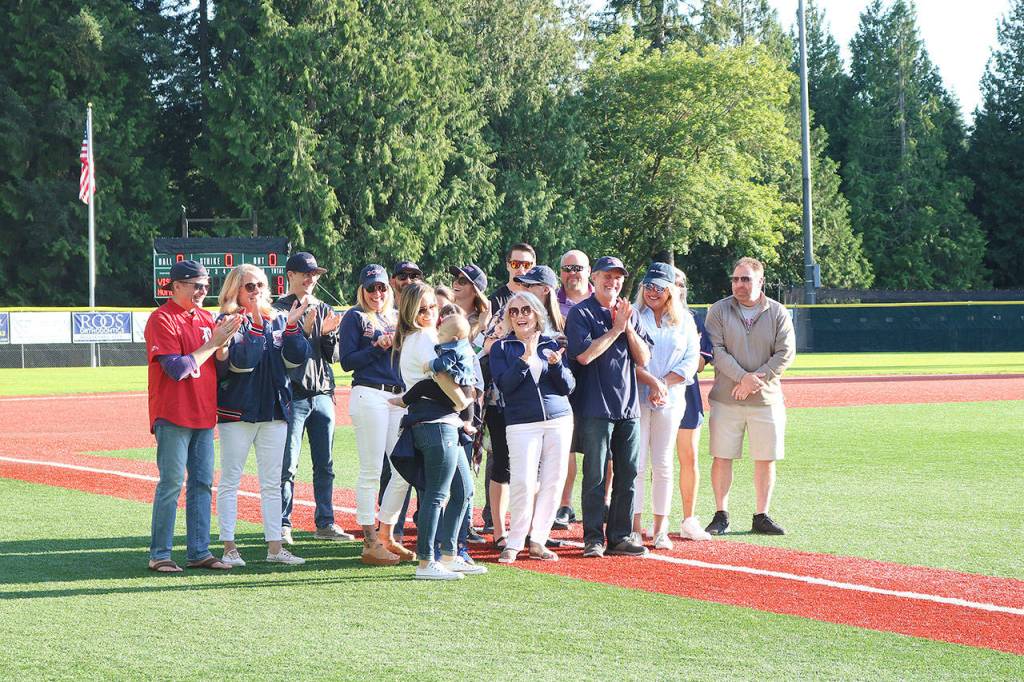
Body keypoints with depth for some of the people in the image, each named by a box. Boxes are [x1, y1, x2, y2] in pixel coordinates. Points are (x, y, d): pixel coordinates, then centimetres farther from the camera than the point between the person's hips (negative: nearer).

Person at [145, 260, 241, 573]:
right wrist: (214, 342, -14)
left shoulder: (206, 318, 15)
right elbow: (177, 368, -18)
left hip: (204, 414, 8)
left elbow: (219, 363, 13)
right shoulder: (162, 319, -9)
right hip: (173, 416, -7)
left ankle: (199, 551, 12)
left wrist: (223, 340, -7)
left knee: (202, 483, 8)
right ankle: (159, 555, -2)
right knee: (171, 484, -7)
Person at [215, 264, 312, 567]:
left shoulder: (278, 320, 9)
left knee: (272, 484, 8)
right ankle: (229, 547, 3)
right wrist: (256, 325, -22)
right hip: (237, 411, -5)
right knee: (230, 481, 0)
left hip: (274, 410, 5)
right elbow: (242, 361, -19)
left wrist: (292, 326, -13)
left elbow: (296, 359, -1)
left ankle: (275, 547, 12)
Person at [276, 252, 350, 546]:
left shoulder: (325, 311, 15)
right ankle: (282, 525, -2)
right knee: (287, 465, -6)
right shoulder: (280, 310, -1)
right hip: (293, 396, -5)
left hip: (322, 394, 5)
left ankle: (325, 523, 15)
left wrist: (327, 334, -8)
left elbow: (333, 356, 11)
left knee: (325, 465, 9)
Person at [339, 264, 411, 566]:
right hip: (369, 395, -6)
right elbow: (347, 362, -6)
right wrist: (378, 347, -15)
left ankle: (387, 537, 15)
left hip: (399, 397, 6)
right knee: (371, 470, -6)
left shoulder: (397, 317, 18)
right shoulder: (355, 317, 2)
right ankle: (370, 544, -3)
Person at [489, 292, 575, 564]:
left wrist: (556, 364, -13)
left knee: (553, 481, 0)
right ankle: (514, 543, -4)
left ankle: (538, 541, 7)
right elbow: (504, 384, -9)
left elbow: (569, 386, 6)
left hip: (558, 420, 3)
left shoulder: (552, 345, 11)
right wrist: (525, 358, -21)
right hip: (522, 423, -3)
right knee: (523, 482, -13)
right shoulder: (502, 348, 6)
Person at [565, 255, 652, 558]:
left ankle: (620, 536, 12)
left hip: (629, 408, 5)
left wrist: (628, 328, -6)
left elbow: (643, 358, 8)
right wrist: (616, 329, -12)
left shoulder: (630, 314, 14)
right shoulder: (581, 313, -2)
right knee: (595, 476, -4)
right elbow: (584, 355, -15)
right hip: (596, 407, -5)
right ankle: (593, 538, 1)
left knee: (627, 476, 6)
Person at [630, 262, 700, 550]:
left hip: (670, 398, 2)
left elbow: (691, 361, 4)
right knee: (636, 463, -6)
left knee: (663, 464, 4)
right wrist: (651, 381, -16)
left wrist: (664, 384, -9)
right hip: (636, 397, -2)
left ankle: (660, 529, 9)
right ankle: (635, 529, -4)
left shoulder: (684, 321, 10)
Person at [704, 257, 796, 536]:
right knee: (722, 457, -1)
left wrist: (756, 379, -14)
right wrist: (743, 377, -20)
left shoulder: (778, 313, 4)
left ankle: (761, 517, 13)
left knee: (766, 459, 3)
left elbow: (786, 353, -3)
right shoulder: (718, 311, 1)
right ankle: (721, 516, 9)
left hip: (766, 399, 1)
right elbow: (716, 350, -7)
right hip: (725, 398, -1)